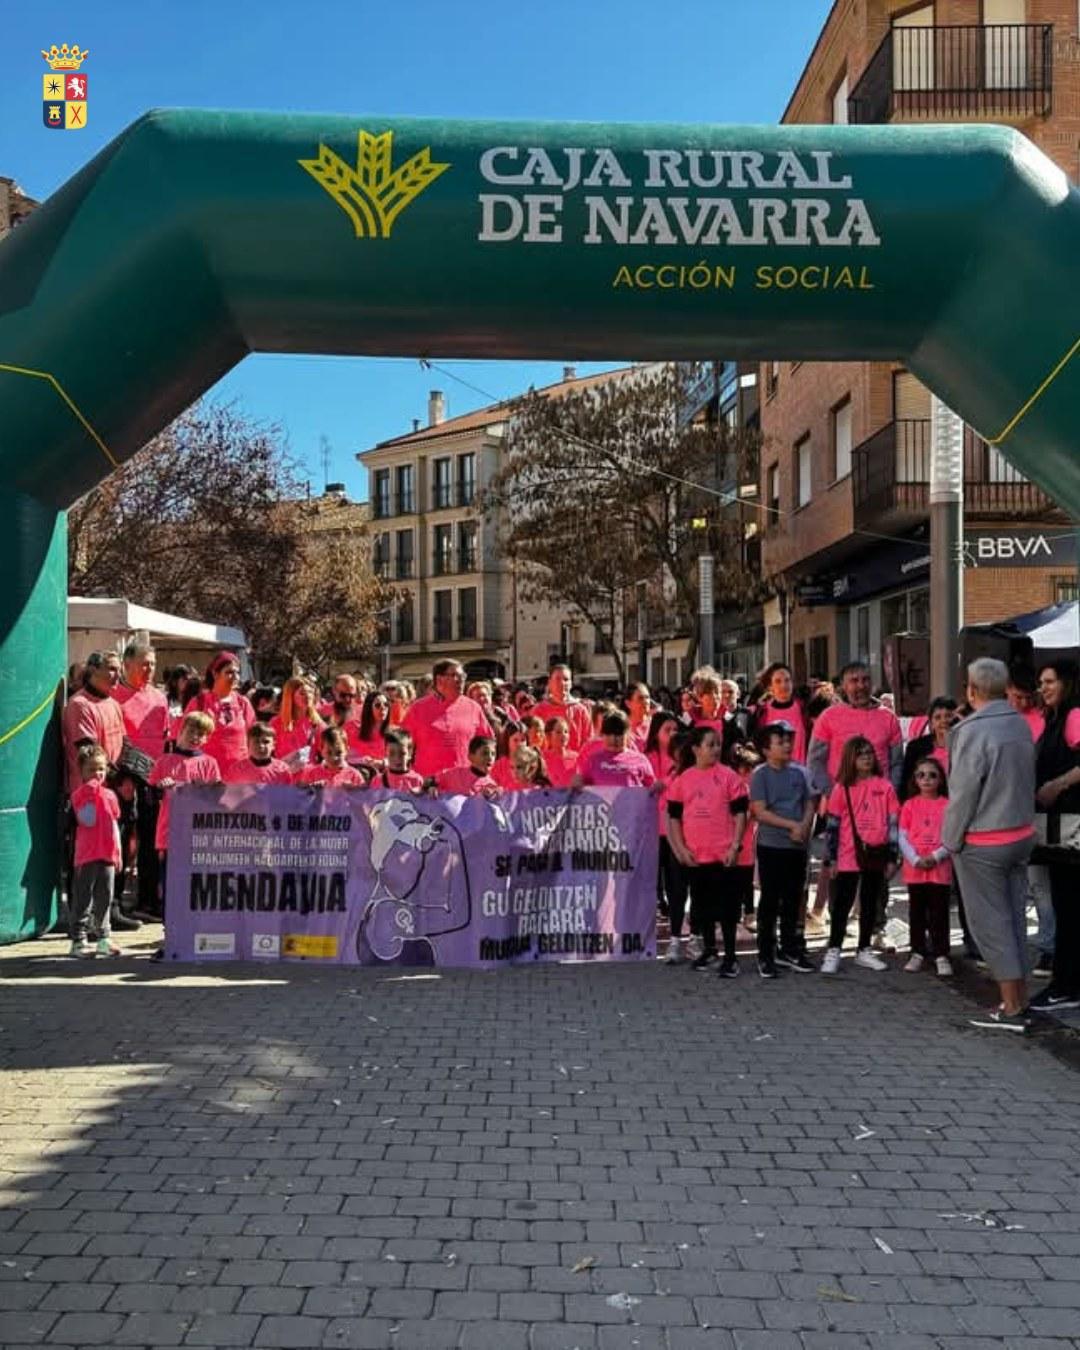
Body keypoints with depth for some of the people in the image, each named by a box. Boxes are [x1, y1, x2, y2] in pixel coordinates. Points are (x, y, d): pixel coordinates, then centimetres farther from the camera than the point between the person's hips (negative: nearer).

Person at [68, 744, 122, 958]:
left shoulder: (110, 795, 13)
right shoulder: (80, 793, -3)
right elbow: (86, 820, -19)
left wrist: (118, 852, 17)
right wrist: (91, 790, -24)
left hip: (108, 855, 5)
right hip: (87, 855, -5)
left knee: (105, 899, 11)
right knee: (83, 899, -2)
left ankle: (104, 938, 19)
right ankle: (78, 940, 3)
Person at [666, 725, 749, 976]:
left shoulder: (728, 776, -3)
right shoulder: (682, 779, 4)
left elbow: (740, 813, -2)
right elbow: (674, 817, 8)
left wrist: (735, 846, -8)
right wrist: (681, 848, 0)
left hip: (723, 854, -3)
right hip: (694, 855, 3)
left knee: (726, 905, -1)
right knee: (701, 903, 14)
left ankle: (730, 956, 7)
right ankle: (708, 948, 30)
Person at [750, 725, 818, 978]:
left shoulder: (799, 772, 8)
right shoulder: (760, 775, -6)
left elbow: (810, 803, 9)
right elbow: (760, 812, -12)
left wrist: (804, 827, -9)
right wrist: (792, 825, -14)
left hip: (798, 846, 5)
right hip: (771, 845, -5)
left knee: (793, 899, 12)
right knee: (770, 900, 0)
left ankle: (788, 949, 25)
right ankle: (765, 955, 7)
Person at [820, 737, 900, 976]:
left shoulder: (885, 786, 3)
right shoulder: (842, 788, -1)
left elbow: (893, 823, 5)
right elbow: (833, 825, 0)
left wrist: (891, 857, 2)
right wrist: (830, 858, -2)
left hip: (876, 855, 2)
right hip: (849, 856, -2)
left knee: (871, 904, 12)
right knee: (842, 904, 1)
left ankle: (864, 950, 23)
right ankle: (833, 951, 8)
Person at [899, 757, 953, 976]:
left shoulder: (948, 805, 0)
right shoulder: (909, 805, 3)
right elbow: (902, 837, 1)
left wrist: (936, 857, -15)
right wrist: (915, 859, -12)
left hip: (940, 868, -1)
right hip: (914, 868, 1)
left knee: (939, 913, 2)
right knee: (916, 912, 9)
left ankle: (941, 955, 9)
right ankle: (918, 953, 18)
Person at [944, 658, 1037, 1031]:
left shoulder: (973, 730, -20)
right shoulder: (1020, 723, 3)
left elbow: (963, 793, -16)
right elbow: (1027, 779, 11)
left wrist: (951, 841, -7)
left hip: (982, 842, -7)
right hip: (1022, 833, 7)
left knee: (991, 923, 1)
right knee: (1014, 917, 14)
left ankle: (1011, 1008, 6)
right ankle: (1020, 1000, 22)